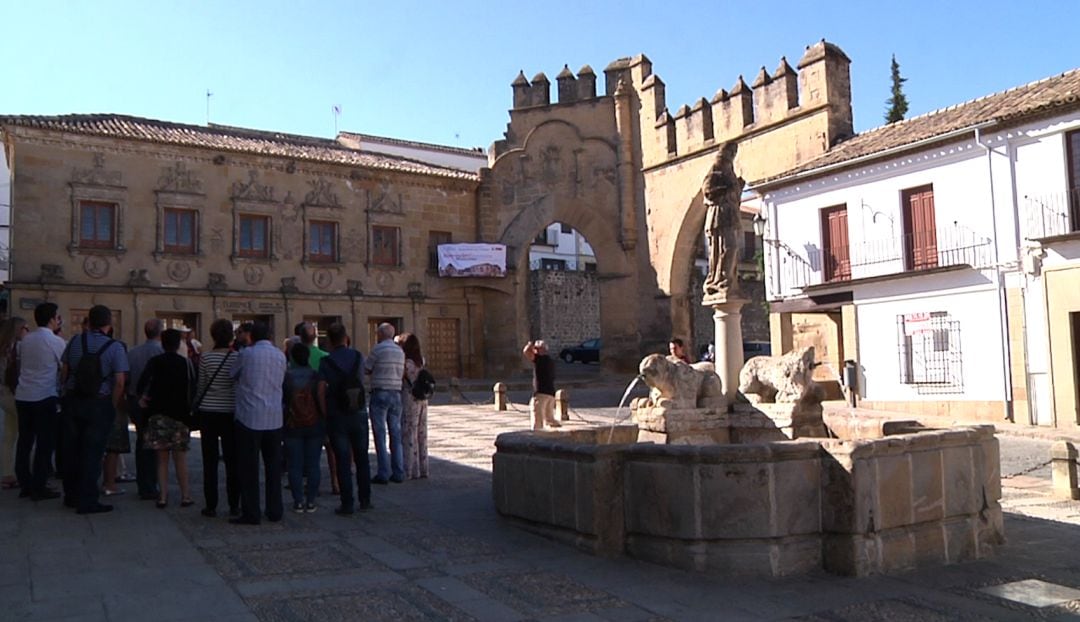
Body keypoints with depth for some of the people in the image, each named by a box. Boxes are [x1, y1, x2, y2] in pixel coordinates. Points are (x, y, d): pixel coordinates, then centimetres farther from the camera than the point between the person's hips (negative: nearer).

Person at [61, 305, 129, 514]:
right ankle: (87, 502, 7)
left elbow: (65, 372, 8)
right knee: (92, 453, 2)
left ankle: (71, 496, 30)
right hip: (100, 404, -5)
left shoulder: (74, 341, 1)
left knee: (72, 450, 16)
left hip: (74, 401, 5)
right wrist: (113, 407, -5)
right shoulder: (115, 347, -12)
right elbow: (120, 381, -16)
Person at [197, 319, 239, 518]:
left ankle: (211, 506, 8)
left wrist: (197, 405, 16)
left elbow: (201, 387, 0)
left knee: (210, 462, 6)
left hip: (208, 412, 0)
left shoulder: (205, 358, -6)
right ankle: (234, 506, 10)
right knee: (232, 461, 7)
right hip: (231, 413, 0)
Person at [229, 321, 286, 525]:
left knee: (248, 468, 2)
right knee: (273, 466, 12)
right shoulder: (281, 356, 5)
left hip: (249, 418, -4)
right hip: (274, 419, 4)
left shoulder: (246, 354, -7)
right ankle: (275, 511, 17)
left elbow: (232, 375, 6)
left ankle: (251, 513, 4)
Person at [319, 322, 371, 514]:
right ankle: (365, 500, 20)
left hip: (337, 416, -2)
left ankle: (347, 504, 4)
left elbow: (321, 391, -12)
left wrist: (325, 414, -5)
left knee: (343, 460, 2)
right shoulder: (358, 357, -1)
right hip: (359, 414, 2)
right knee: (362, 458, 14)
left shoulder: (326, 362, -8)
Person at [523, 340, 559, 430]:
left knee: (537, 418, -7)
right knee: (549, 418, 21)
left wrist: (530, 345, 0)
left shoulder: (540, 359, -11)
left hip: (541, 393, -9)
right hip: (551, 393, 9)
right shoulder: (550, 360, 15)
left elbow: (526, 351, -22)